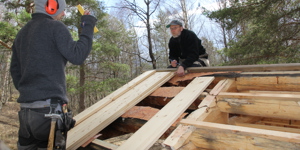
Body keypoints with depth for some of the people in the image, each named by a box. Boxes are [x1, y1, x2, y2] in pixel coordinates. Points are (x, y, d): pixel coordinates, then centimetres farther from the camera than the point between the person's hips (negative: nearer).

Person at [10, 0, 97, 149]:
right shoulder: (55, 27, -4)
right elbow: (77, 56, -12)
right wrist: (88, 26, -4)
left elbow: (15, 70, 20)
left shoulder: (21, 33, 19)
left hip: (26, 109, 8)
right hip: (49, 107, -7)